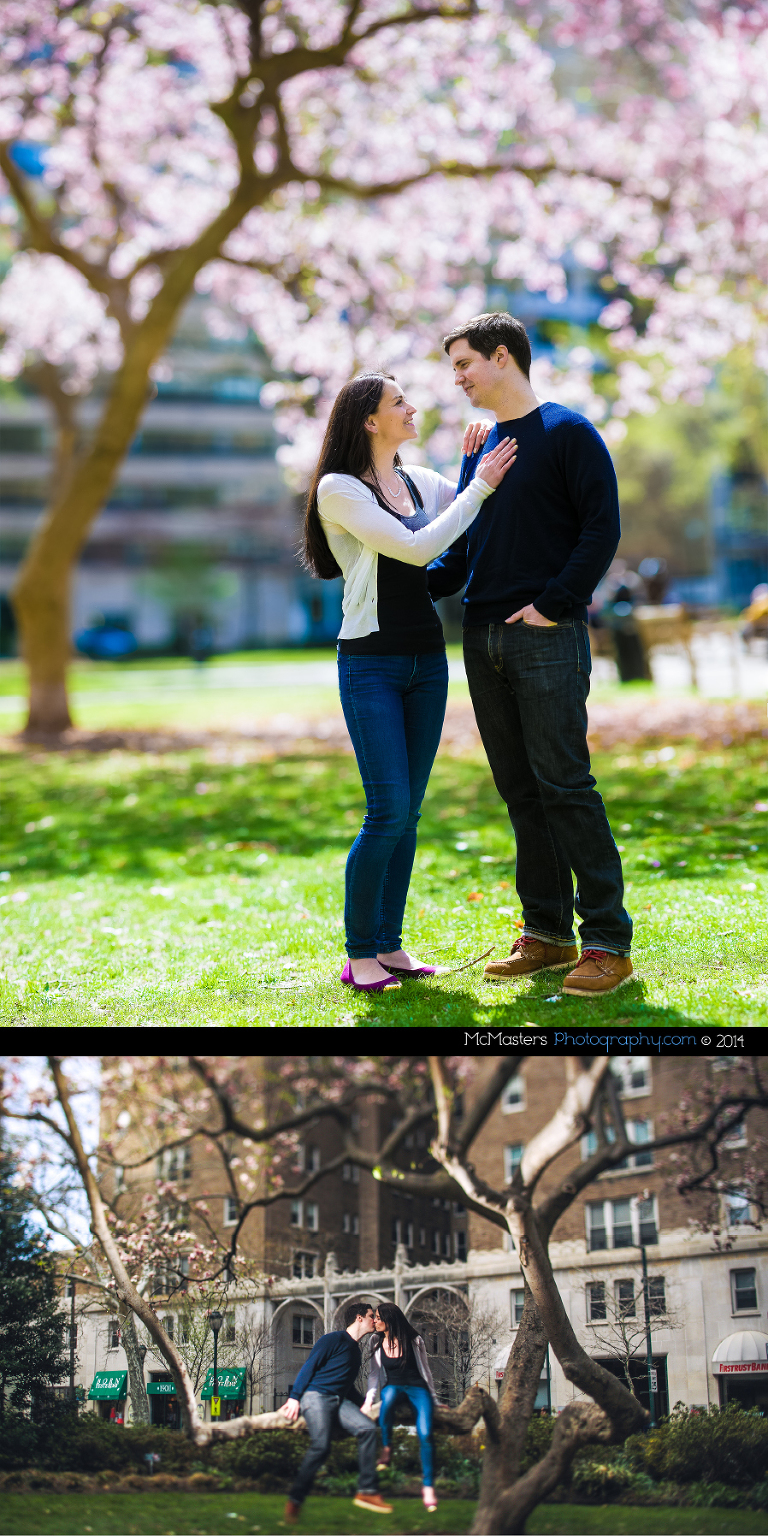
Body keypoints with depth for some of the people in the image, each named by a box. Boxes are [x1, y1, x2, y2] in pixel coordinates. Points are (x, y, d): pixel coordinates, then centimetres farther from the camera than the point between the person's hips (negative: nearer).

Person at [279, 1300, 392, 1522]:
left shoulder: (355, 1351, 24)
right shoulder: (335, 1339, -2)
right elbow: (309, 1366, -7)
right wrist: (294, 1397, -15)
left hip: (339, 1401, 8)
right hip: (316, 1395, -8)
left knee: (367, 1429, -16)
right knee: (321, 1445, -25)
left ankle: (366, 1491, -17)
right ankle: (294, 1502, -16)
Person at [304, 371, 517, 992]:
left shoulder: (421, 482, 11)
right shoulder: (339, 489, -8)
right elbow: (416, 548, -17)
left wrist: (478, 463, 2)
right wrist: (480, 486, -13)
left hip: (427, 661, 6)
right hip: (371, 665, -6)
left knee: (409, 812, 6)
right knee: (389, 812, -11)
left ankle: (389, 944, 13)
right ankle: (359, 953, 0)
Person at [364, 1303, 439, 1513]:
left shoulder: (414, 1342, 2)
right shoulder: (378, 1347, 8)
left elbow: (425, 1370, 10)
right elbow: (373, 1375, 10)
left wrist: (433, 1399, 12)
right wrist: (368, 1400, -3)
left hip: (417, 1388, -1)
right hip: (393, 1387, 1)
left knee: (425, 1434, -21)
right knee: (389, 1395, -39)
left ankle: (428, 1486, -13)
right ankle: (386, 1448, -22)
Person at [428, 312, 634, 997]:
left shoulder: (569, 433, -2)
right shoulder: (479, 448, 18)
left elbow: (602, 529, -9)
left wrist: (556, 605, -15)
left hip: (547, 637, -7)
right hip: (483, 639, 7)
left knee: (564, 785, -9)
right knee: (521, 791, 8)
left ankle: (609, 939, -5)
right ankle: (547, 933, 14)